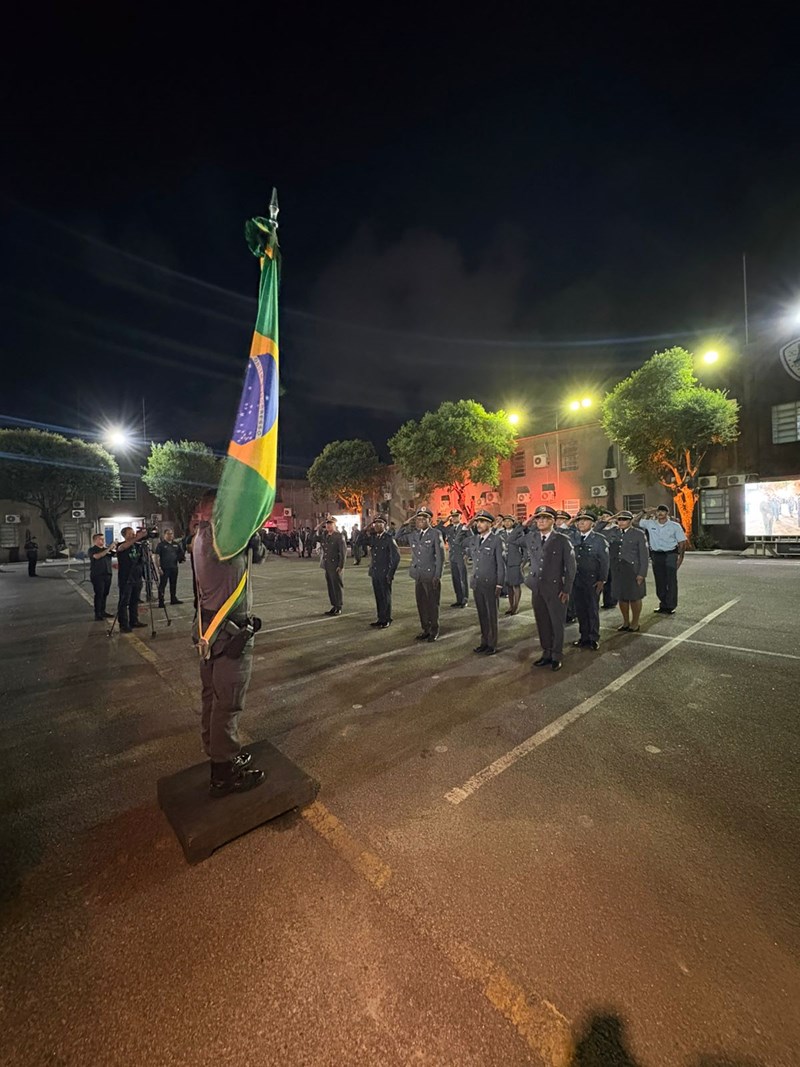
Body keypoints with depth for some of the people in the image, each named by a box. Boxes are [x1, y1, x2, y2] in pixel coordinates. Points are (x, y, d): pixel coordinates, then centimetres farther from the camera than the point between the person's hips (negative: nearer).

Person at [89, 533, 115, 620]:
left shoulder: (106, 548, 13)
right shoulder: (92, 550, -2)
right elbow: (97, 556, -22)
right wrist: (108, 549, -27)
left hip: (107, 574, 5)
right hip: (97, 576, -5)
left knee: (105, 594, 9)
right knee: (99, 595, -5)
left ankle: (103, 611, 18)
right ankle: (97, 614, 0)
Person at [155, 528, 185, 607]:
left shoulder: (176, 544, 12)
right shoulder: (160, 544, -3)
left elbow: (181, 553, 20)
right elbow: (157, 556, -7)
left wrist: (181, 558, -1)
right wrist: (159, 567, -13)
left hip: (174, 567, 5)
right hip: (164, 568, -5)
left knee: (173, 584, 13)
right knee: (162, 584, -4)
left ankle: (173, 599, 23)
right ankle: (161, 601, 0)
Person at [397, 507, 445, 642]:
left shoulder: (436, 534, -7)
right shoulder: (412, 534, 9)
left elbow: (440, 556, -9)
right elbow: (398, 539, 17)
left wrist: (437, 576, -12)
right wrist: (405, 525, 8)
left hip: (431, 576, -5)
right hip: (418, 576, 5)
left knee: (432, 604, 6)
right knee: (421, 604, 13)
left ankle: (434, 630, 21)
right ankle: (425, 629, 27)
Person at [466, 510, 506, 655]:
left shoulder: (496, 540, -10)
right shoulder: (474, 539, 7)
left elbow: (500, 563, -11)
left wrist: (499, 585, -12)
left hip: (490, 584, -5)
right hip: (477, 583, 5)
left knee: (491, 615, 5)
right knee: (481, 614, 13)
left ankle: (492, 645, 17)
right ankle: (484, 642, 25)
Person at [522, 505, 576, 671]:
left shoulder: (563, 540, -7)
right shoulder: (530, 537, 4)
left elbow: (570, 566, -5)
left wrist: (567, 590, -7)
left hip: (556, 589, -4)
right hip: (537, 588, 4)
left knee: (557, 623, 7)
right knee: (542, 623, 13)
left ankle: (557, 656, 22)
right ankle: (546, 653, 28)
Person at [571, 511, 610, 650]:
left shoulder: (599, 539, -4)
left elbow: (605, 561, -5)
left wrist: (602, 580, -10)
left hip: (592, 581, -4)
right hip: (576, 580, 4)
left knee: (593, 610, 6)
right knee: (580, 610, 10)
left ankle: (594, 638, 20)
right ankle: (584, 637, 23)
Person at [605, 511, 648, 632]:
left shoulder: (638, 534, -3)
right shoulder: (612, 532, 6)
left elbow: (643, 555, -5)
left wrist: (642, 573, -10)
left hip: (633, 571, -3)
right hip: (617, 571, 3)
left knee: (634, 597, 8)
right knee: (621, 597, 12)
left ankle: (635, 623, 25)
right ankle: (626, 622, 28)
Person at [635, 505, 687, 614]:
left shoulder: (675, 526, -2)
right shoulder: (650, 524, 3)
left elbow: (682, 542, 0)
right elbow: (635, 522, 5)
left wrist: (680, 557, -8)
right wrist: (644, 512, -3)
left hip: (670, 555, -2)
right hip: (656, 555, 3)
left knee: (671, 581, -1)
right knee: (660, 582, 9)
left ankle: (670, 606, 6)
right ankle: (663, 604, 20)